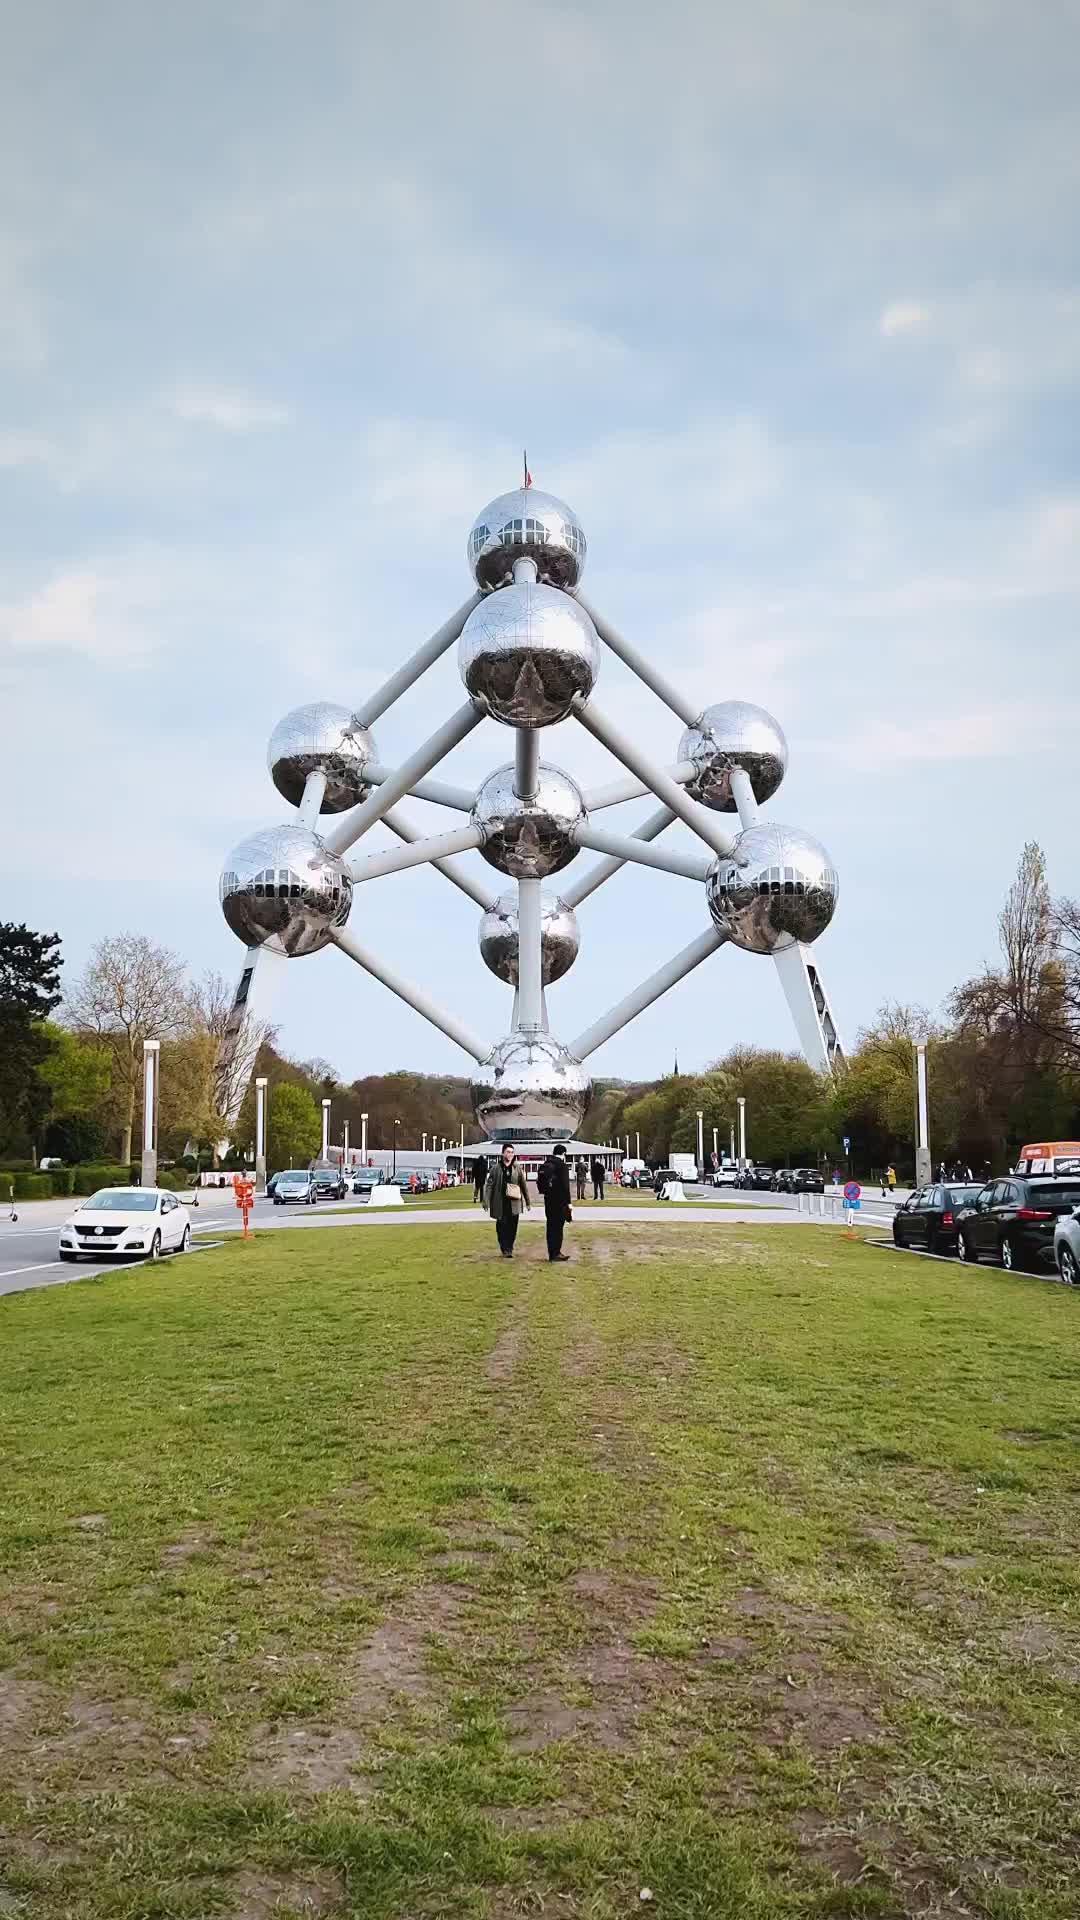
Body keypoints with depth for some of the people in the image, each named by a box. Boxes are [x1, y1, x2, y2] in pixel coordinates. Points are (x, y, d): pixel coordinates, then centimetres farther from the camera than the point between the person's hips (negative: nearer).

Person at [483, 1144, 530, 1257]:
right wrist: (486, 1200, -7)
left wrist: (527, 1201, 11)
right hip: (500, 1203, -1)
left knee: (512, 1227, 0)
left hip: (514, 1203, 1)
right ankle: (505, 1249, 13)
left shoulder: (517, 1168, 7)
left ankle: (509, 1249, 11)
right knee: (501, 1226, 1)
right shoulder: (496, 1168, 1)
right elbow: (489, 1184, 0)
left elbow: (523, 1185, 11)